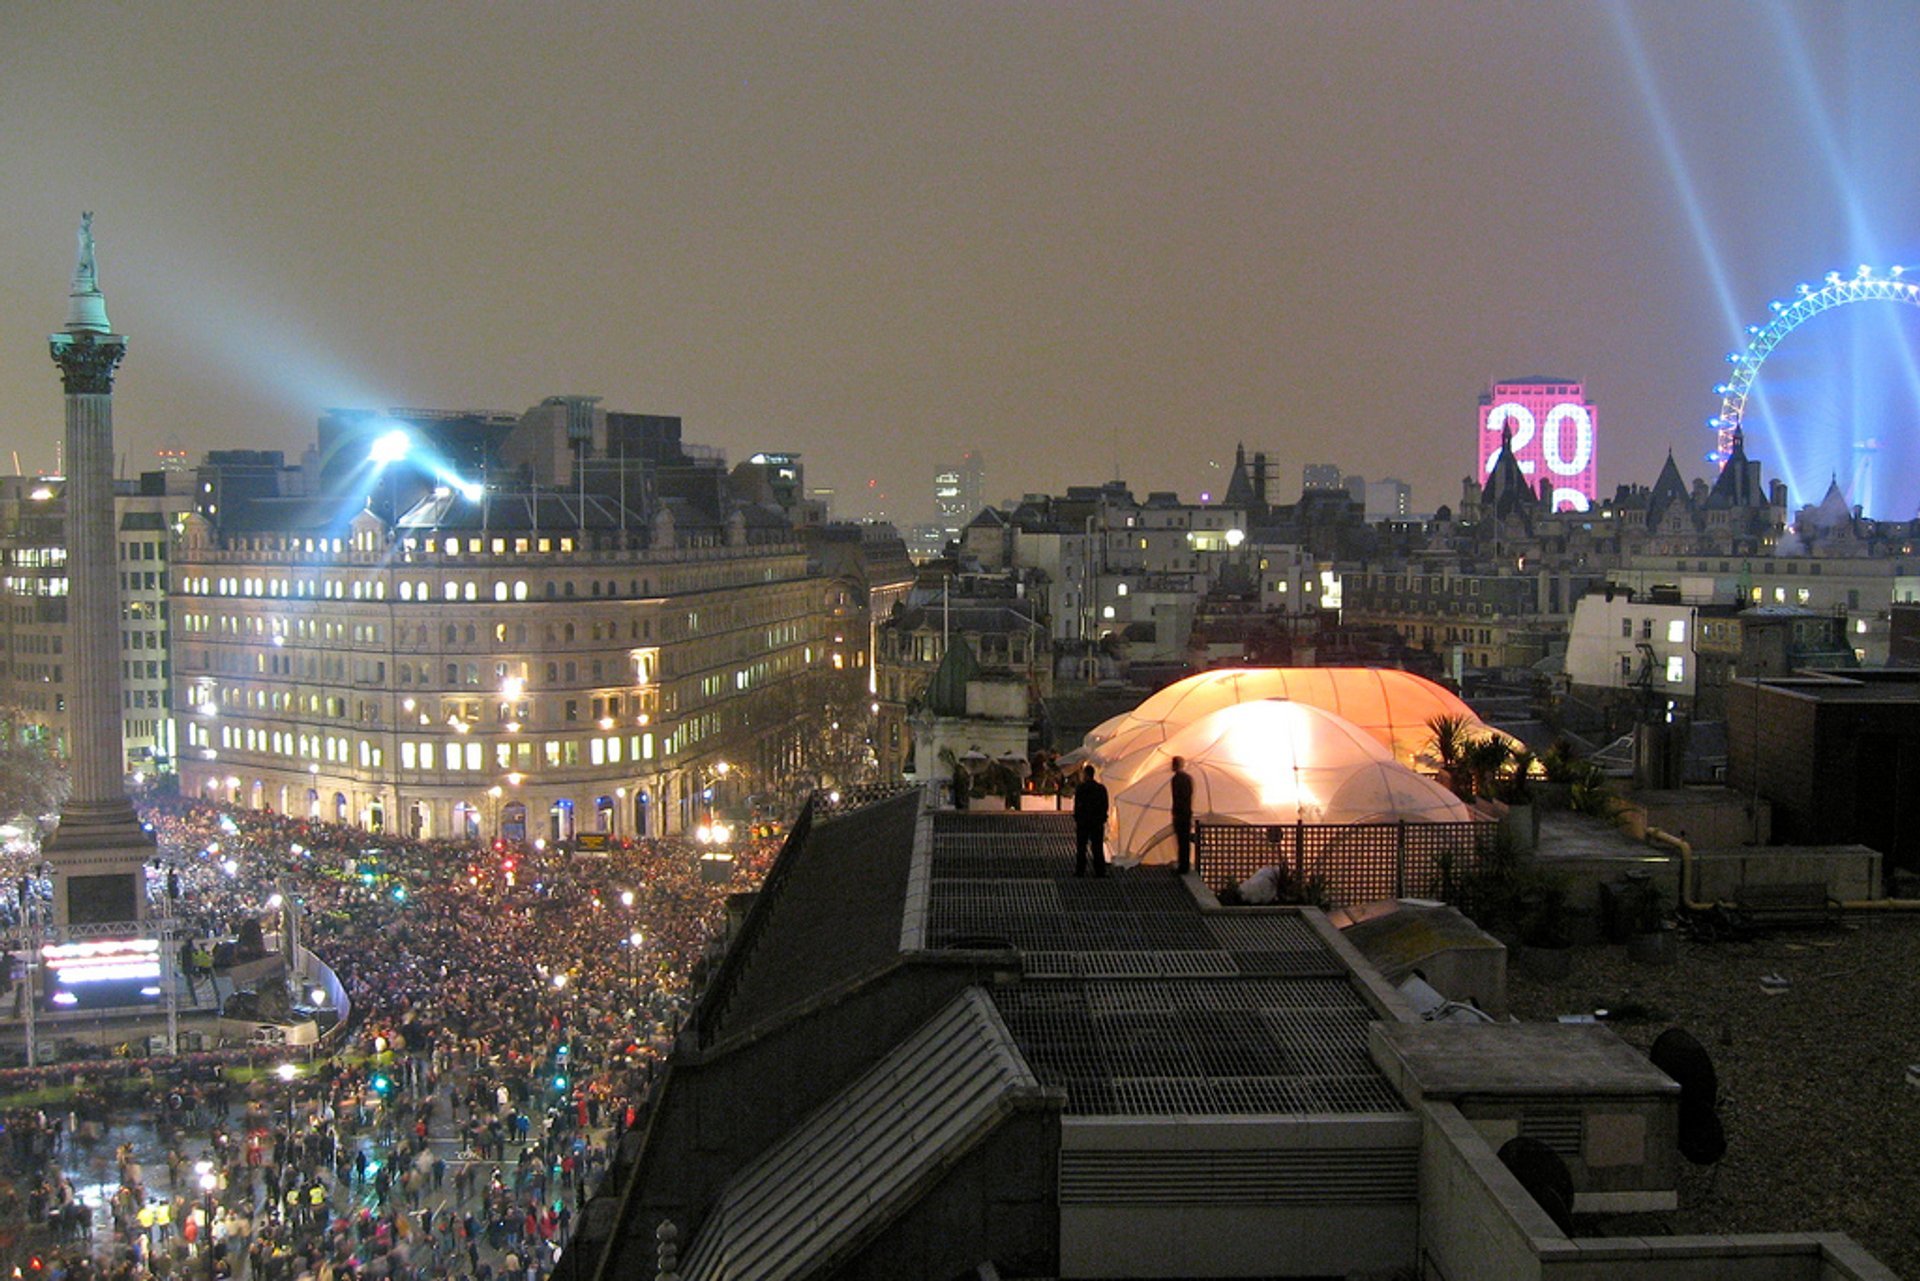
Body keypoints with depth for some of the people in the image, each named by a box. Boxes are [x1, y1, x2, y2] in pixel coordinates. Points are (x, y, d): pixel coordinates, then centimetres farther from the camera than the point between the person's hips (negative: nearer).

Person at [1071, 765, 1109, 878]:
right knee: (1097, 848, 6)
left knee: (1081, 848, 4)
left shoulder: (1080, 788, -10)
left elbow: (1077, 806, -12)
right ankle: (1100, 871, 4)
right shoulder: (1101, 788, 3)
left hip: (1083, 822, -4)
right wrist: (1103, 819, 12)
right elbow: (1105, 805, 6)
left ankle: (1080, 871, 3)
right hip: (1097, 822, 4)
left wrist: (1075, 820, -6)